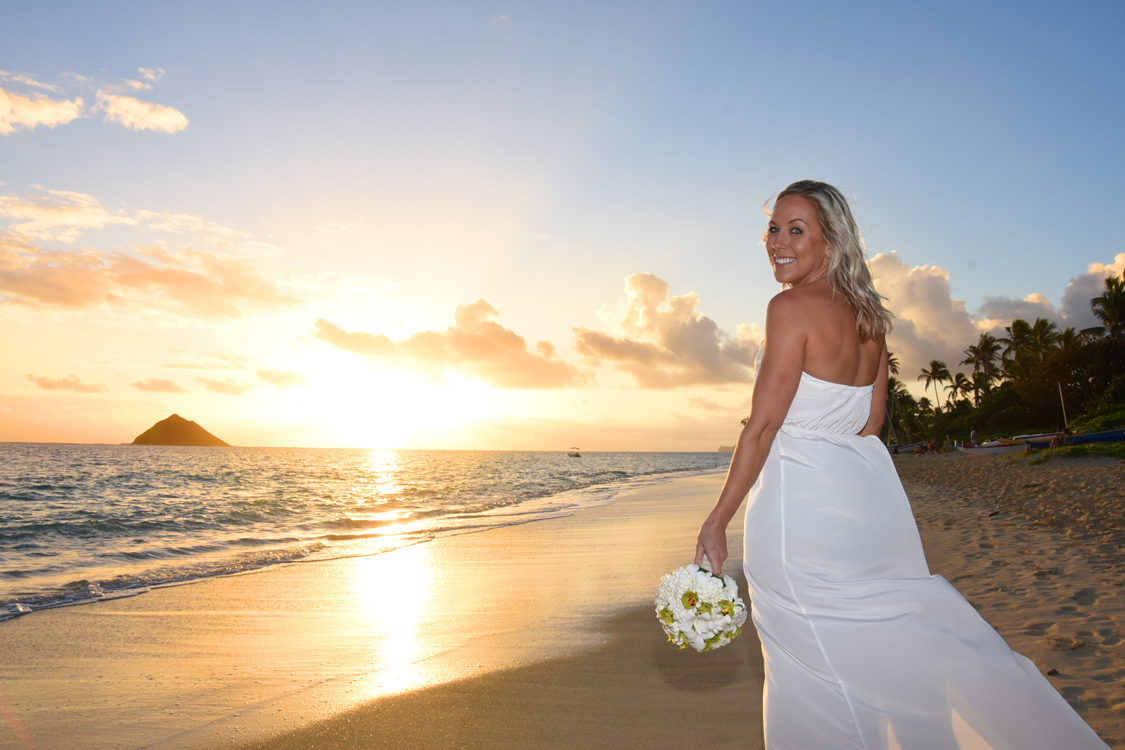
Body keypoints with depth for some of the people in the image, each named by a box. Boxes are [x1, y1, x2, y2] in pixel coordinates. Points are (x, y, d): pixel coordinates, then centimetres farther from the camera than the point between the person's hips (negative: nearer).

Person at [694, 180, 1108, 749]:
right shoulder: (868, 316, 10)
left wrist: (716, 522, -13)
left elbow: (762, 426, -17)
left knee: (814, 670, 5)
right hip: (866, 487, 8)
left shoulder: (791, 307, -14)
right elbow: (872, 421, 15)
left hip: (801, 503, -8)